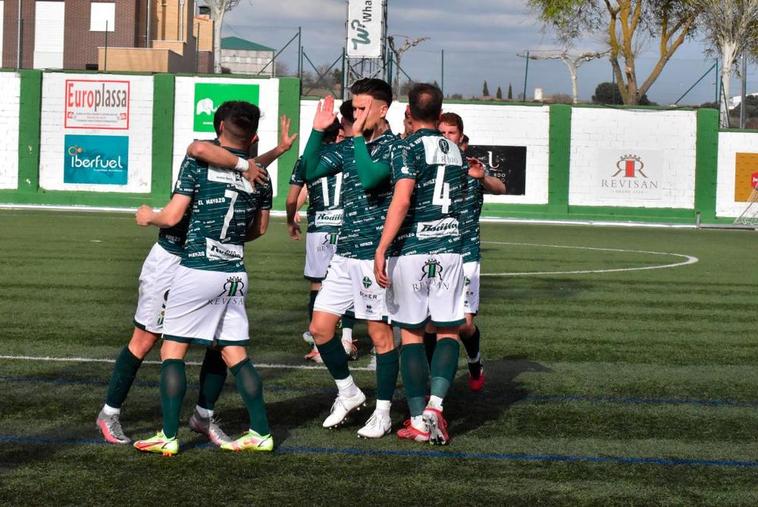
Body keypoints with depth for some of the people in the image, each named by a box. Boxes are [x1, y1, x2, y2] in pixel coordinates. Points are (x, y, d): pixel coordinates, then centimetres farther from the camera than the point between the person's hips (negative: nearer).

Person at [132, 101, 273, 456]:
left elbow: (172, 217, -8)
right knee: (236, 355, 11)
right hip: (235, 273, 5)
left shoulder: (199, 160, -7)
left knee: (172, 351, 2)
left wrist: (147, 217, 12)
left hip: (197, 270, -5)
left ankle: (169, 437, 0)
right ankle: (261, 433, 11)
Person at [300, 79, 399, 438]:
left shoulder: (394, 146, -9)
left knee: (380, 333, 0)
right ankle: (348, 393, 24)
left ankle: (382, 414, 10)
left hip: (375, 255, -7)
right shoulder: (348, 147, 13)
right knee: (320, 327, 5)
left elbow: (369, 178, -25)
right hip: (345, 253, 7)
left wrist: (359, 137, -19)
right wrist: (317, 131, 2)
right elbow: (310, 172, 10)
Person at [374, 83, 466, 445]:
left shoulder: (409, 148, -7)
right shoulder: (455, 151, 12)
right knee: (448, 330, 9)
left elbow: (401, 201, -18)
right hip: (449, 246, 4)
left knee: (411, 333, 4)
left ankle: (418, 421, 5)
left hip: (411, 250, -4)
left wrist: (381, 249, -19)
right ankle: (435, 405, -10)